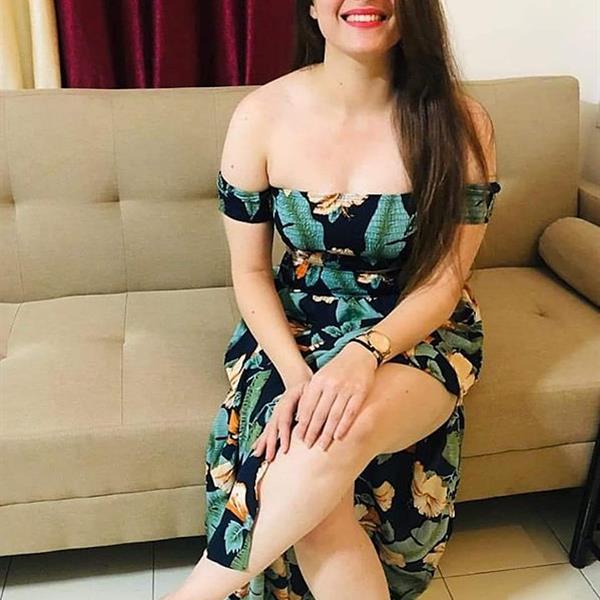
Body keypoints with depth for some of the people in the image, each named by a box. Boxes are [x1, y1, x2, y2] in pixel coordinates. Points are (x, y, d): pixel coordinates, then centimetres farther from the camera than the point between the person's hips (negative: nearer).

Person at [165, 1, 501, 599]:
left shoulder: (459, 123, -11)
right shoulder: (262, 116, -9)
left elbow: (444, 282, -8)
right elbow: (250, 270, -3)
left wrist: (366, 352, -27)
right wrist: (296, 374, -19)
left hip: (417, 330, 0)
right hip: (295, 327, 1)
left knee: (340, 433, -34)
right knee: (317, 507, -28)